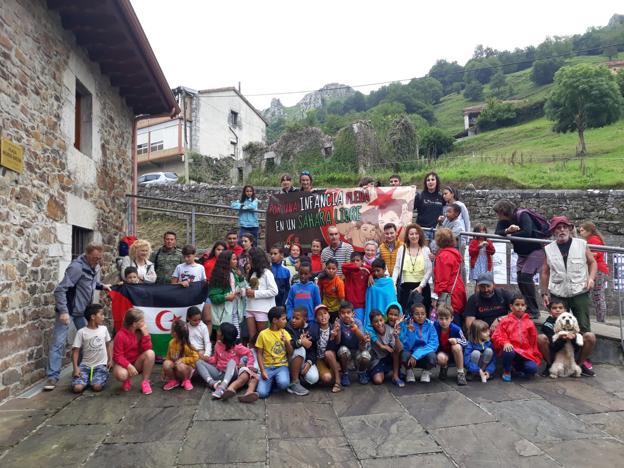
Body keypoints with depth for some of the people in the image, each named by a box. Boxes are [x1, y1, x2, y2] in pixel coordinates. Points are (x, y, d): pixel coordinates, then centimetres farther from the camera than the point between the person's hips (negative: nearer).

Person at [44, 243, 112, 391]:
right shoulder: (77, 267, -24)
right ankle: (53, 376, 3)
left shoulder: (95, 266, 2)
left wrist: (102, 286, 1)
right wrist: (63, 311, -30)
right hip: (68, 310, -8)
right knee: (58, 342, -3)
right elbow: (60, 290, -25)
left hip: (83, 311, 8)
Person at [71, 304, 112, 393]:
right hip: (85, 365, -1)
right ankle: (88, 378, 10)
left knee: (97, 387, -23)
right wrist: (76, 368, -15)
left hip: (101, 365, 1)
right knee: (77, 388, -22)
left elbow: (108, 344, 15)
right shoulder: (81, 332, -6)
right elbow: (75, 351, -5)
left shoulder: (104, 329, 3)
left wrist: (110, 360, 6)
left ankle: (97, 378, 11)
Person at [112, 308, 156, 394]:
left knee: (150, 353, -27)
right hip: (123, 363, -4)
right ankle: (127, 380, 2)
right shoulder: (120, 335, -19)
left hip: (137, 363, 4)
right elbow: (117, 356, -18)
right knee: (121, 374, -39)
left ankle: (145, 381, -12)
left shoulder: (141, 332, -6)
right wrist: (129, 366, -31)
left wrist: (145, 334, -24)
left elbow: (147, 349, -14)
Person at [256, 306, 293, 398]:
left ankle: (276, 382, 4)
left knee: (284, 384, -30)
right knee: (262, 393, -21)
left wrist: (286, 342, -17)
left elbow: (290, 353, 1)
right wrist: (262, 371, -11)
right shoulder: (263, 334, -5)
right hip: (268, 367, -1)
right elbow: (259, 354, -1)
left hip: (282, 366, 1)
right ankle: (271, 382, 10)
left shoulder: (285, 333, 4)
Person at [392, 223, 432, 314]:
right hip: (405, 287, 1)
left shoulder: (426, 250, 4)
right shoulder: (402, 249, 8)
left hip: (421, 287, -1)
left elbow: (429, 270, -1)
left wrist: (421, 286, -9)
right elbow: (397, 268, 5)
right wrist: (393, 284, -6)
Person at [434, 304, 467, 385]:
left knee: (456, 347, -33)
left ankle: (461, 373, -13)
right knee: (441, 358, -34)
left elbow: (465, 342, -9)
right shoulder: (435, 327, -20)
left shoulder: (456, 329, -21)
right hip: (442, 353, 0)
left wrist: (457, 340, -29)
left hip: (455, 354, 0)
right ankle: (444, 367, 7)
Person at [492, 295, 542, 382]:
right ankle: (506, 371, -5)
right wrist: (505, 343, -22)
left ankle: (518, 367, 14)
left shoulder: (529, 323, 11)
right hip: (510, 349, -2)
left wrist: (534, 356, 14)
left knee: (533, 369, -23)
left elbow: (533, 341, 18)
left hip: (525, 353, 2)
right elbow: (496, 336, -4)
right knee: (509, 352, -38)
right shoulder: (505, 321, 2)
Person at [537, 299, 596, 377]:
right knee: (541, 338, -33)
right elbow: (553, 347, -23)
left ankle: (580, 365, 3)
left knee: (590, 336, -14)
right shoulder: (547, 324, -18)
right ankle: (550, 365, -7)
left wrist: (574, 338, -36)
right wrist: (562, 339, -42)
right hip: (555, 353, -3)